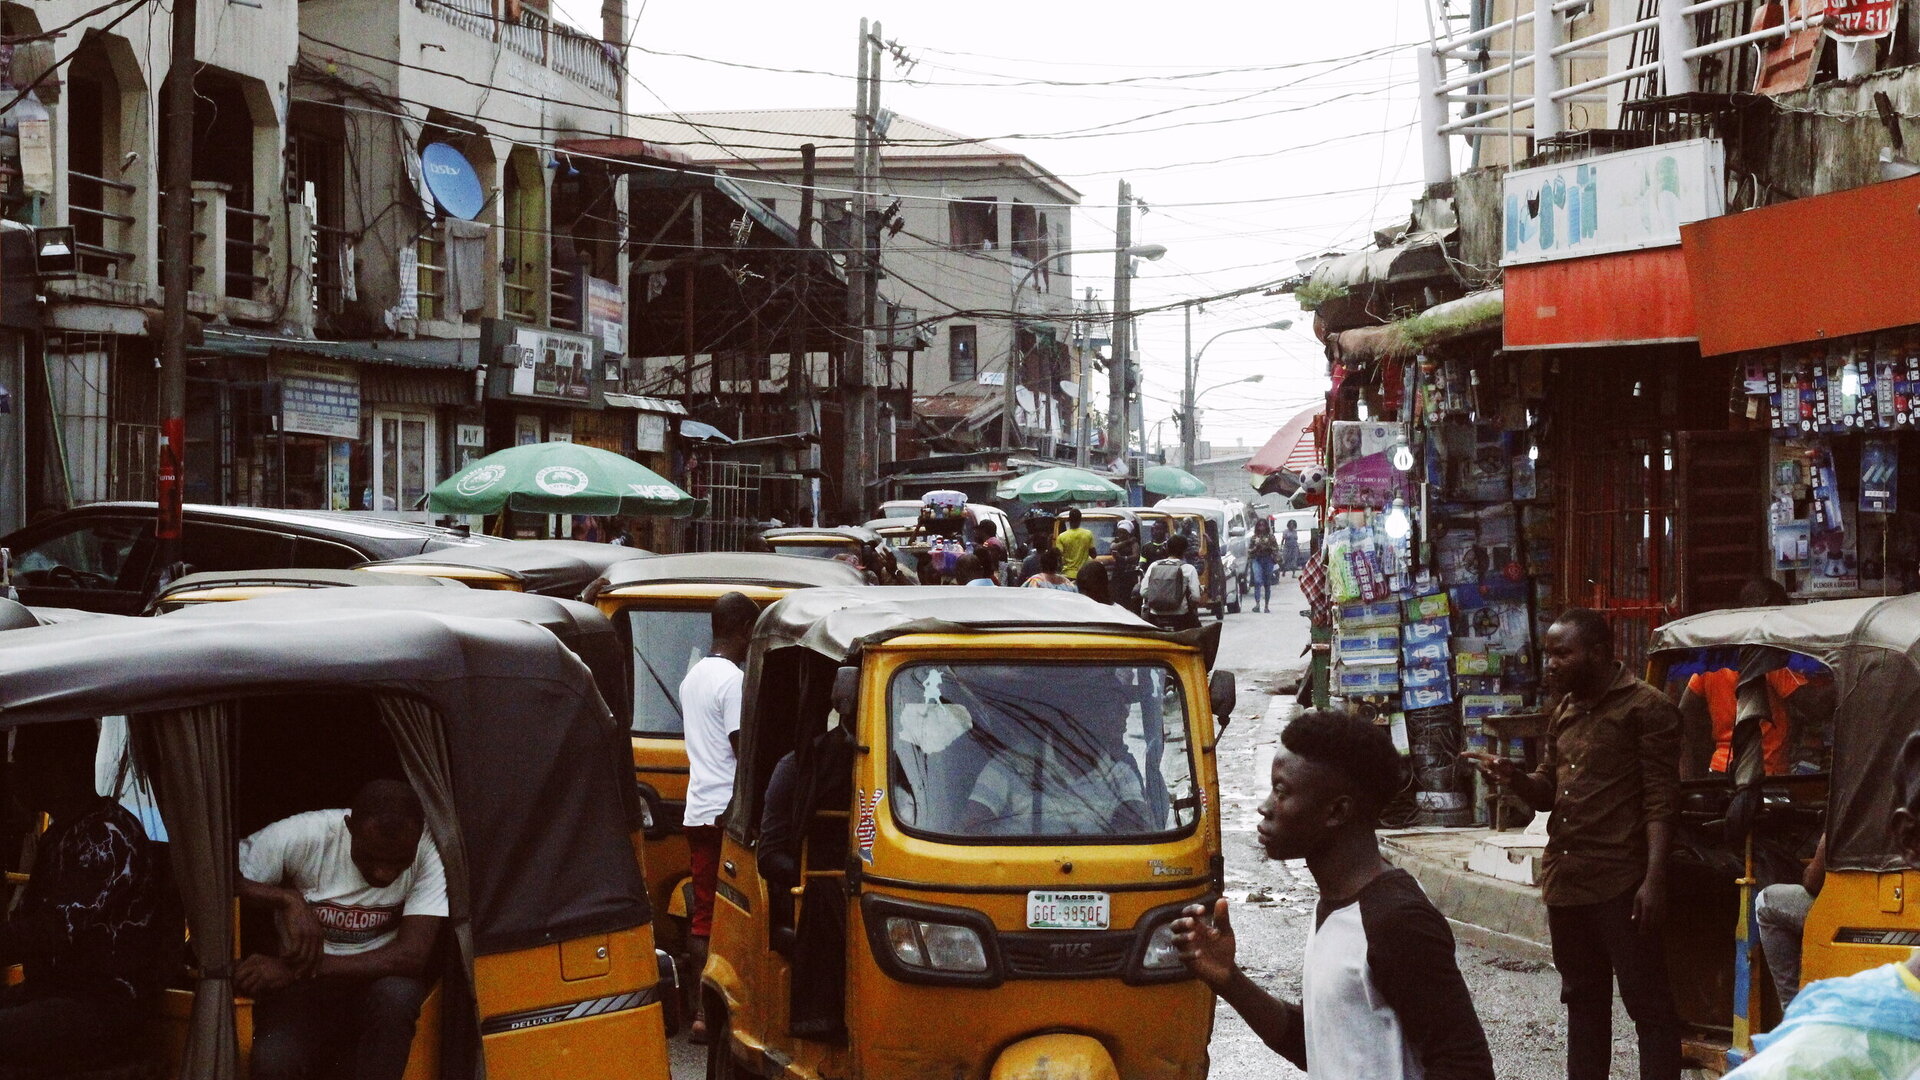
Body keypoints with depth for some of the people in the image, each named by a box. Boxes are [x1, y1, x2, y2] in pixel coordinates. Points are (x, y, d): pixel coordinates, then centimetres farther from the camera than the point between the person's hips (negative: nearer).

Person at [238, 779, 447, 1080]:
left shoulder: (430, 852, -20)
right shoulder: (303, 835, -18)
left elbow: (412, 956, -26)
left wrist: (298, 969, -30)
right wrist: (288, 899, -32)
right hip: (302, 988, -1)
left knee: (395, 995, -35)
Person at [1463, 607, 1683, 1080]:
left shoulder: (1646, 708, -7)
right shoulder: (1563, 714, 17)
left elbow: (1660, 803, -12)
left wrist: (1654, 880, -20)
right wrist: (1512, 778, -1)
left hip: (1620, 883, -8)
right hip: (1565, 881, 8)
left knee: (1648, 1005, -5)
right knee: (1584, 1002, 16)